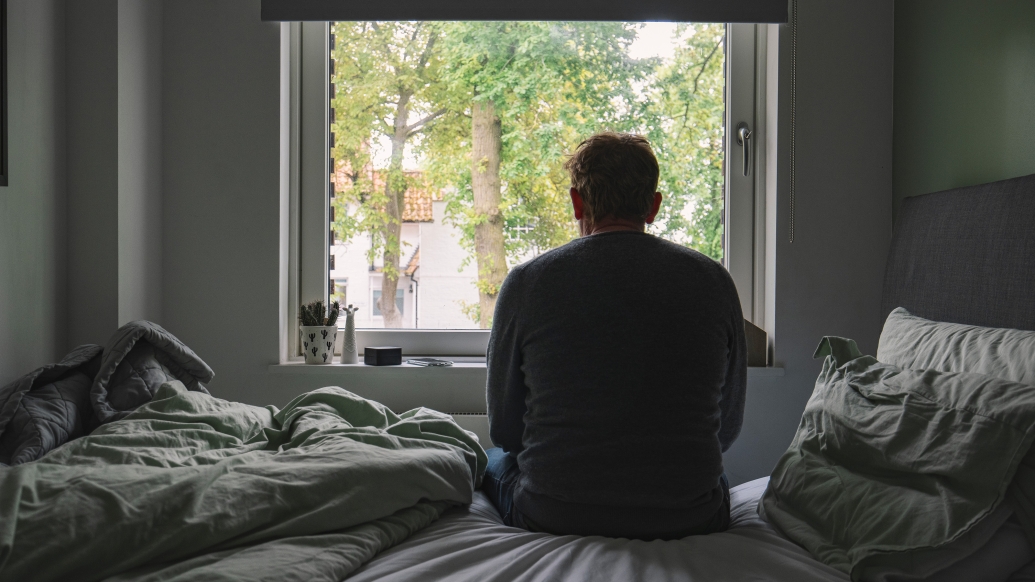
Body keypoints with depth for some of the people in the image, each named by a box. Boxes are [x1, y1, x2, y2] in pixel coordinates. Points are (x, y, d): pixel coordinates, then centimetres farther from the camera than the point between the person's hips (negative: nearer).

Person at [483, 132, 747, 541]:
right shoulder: (714, 281, -3)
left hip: (551, 519, -1)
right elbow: (728, 426, 6)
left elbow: (504, 429, 1)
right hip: (688, 520, 1)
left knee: (497, 459, 33)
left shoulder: (526, 282, -8)